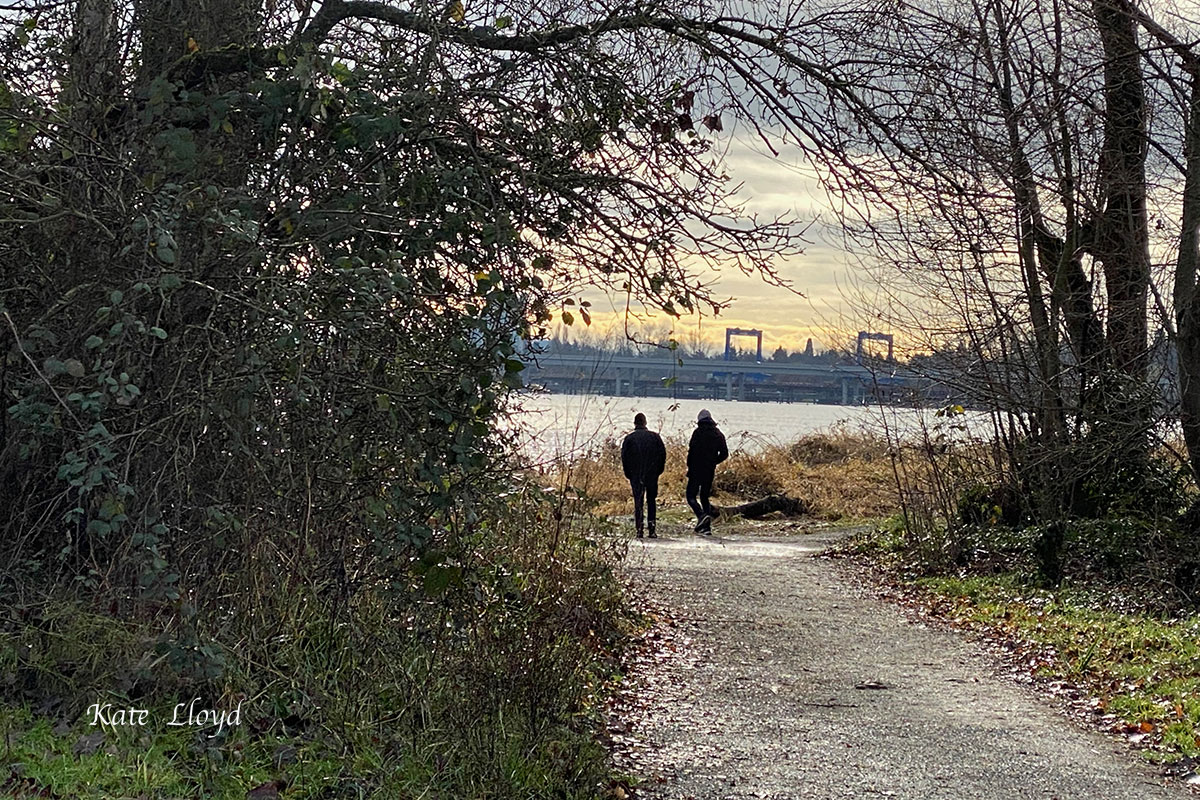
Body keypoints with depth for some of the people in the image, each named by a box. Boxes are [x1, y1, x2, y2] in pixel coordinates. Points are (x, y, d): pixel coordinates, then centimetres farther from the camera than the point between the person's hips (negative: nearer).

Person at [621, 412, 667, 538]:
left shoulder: (629, 439, -1)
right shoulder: (655, 437, 2)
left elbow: (624, 457, -1)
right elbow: (663, 455, 2)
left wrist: (629, 474, 7)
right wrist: (658, 470, 11)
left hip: (635, 476, -1)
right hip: (652, 475, 1)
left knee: (638, 502, 5)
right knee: (651, 501, 9)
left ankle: (639, 530, -1)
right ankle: (652, 528, -2)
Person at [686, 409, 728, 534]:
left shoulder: (698, 432, -8)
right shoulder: (719, 434, 8)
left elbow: (692, 450, -12)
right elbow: (724, 454, 8)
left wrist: (689, 467, -2)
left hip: (696, 470, -5)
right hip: (710, 472, 5)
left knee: (691, 496, 1)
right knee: (704, 497, 14)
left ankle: (701, 515, -24)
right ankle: (707, 526, 6)